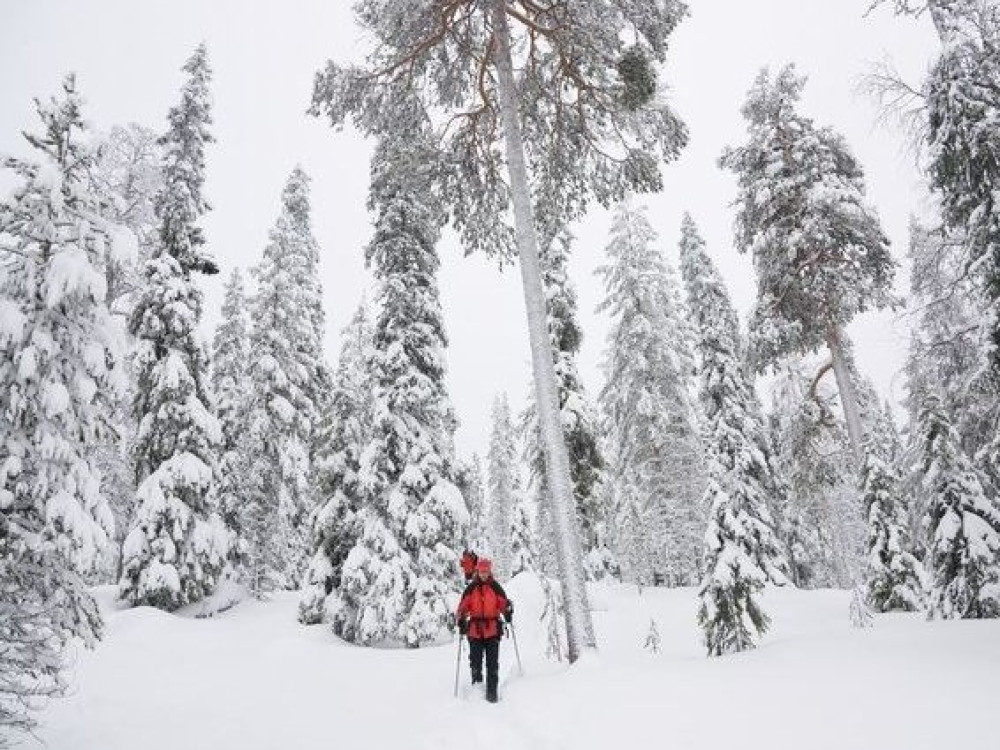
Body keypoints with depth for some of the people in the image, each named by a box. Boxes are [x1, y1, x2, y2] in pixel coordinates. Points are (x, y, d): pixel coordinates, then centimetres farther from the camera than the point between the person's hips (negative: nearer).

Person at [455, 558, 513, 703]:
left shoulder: (496, 587, 4)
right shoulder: (471, 588, 5)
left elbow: (503, 603, 5)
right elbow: (463, 607, 4)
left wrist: (508, 611, -15)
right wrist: (461, 620, -11)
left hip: (492, 630, -1)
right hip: (475, 630, 1)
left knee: (492, 663, -2)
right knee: (475, 662, 6)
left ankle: (492, 691, 4)